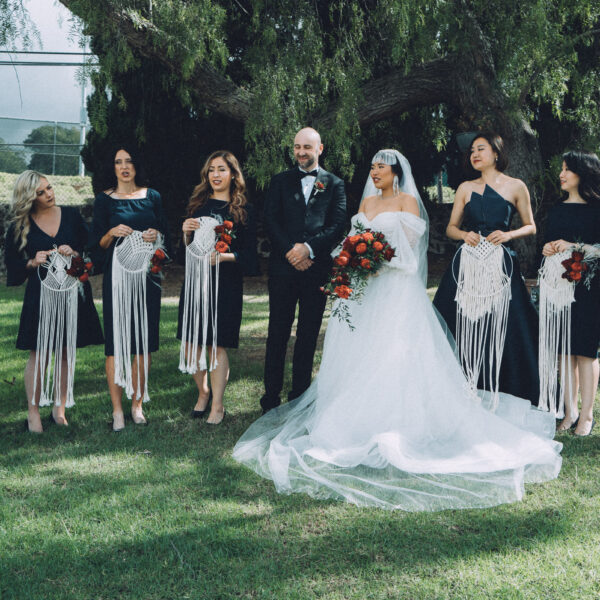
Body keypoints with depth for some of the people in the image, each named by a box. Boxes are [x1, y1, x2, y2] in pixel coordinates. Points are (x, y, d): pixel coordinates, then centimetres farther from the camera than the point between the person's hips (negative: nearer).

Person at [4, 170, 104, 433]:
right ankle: (33, 412, 11)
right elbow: (12, 264, 3)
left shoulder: (71, 215, 4)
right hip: (40, 295, -2)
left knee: (66, 352, 8)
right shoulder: (19, 227, -1)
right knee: (38, 354, 0)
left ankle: (59, 409, 20)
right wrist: (33, 263, -15)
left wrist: (74, 254, -13)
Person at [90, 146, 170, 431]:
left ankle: (137, 404, 15)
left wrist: (156, 235, -8)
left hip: (147, 275, 2)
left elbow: (166, 235, 13)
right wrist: (112, 233, -16)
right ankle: (117, 410, 3)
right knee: (115, 343, -3)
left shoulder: (152, 197, 11)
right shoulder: (105, 199, 4)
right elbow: (97, 245, 2)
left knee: (144, 343, 4)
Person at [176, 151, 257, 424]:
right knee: (192, 342, 5)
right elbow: (185, 250, 13)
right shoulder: (197, 205, 12)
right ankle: (203, 392, 28)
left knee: (218, 345, -3)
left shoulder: (243, 211, 2)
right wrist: (186, 233, -7)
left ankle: (217, 405, 7)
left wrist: (225, 256, -17)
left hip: (226, 283, -4)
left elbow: (249, 253, -1)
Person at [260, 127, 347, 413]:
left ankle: (299, 397, 15)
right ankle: (271, 397, 9)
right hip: (283, 268, 0)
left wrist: (308, 247, -14)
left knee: (308, 336, 6)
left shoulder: (334, 184, 9)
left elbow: (338, 226, -1)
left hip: (317, 269, 0)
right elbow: (270, 222, 2)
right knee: (277, 334, 2)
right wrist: (291, 251, -11)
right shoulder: (280, 181, 12)